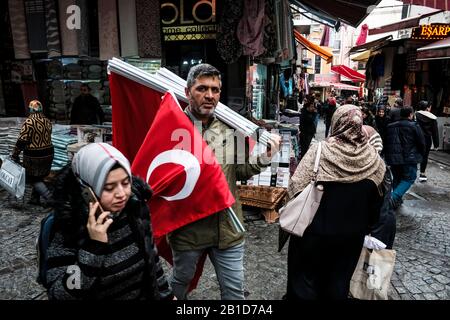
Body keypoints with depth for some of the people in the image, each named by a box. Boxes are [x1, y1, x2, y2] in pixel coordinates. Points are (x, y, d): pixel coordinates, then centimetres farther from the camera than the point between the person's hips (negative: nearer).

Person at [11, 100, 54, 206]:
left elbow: (21, 141, -16)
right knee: (38, 177, 20)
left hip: (33, 156, -6)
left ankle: (48, 197, -3)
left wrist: (15, 155, -7)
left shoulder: (29, 122, -16)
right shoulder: (47, 121, 3)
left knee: (33, 178, 7)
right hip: (48, 154, 6)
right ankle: (35, 198, 28)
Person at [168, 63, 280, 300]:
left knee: (234, 290, 19)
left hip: (227, 226, 3)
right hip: (187, 227, -2)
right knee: (180, 281, 26)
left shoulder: (230, 128, -2)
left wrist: (263, 158, -9)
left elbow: (238, 171, 5)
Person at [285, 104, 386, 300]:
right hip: (353, 234, 4)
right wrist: (366, 226, 18)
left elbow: (296, 187, -19)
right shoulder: (373, 158, -7)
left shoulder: (319, 151, -19)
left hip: (316, 230, -3)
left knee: (306, 278, 15)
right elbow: (376, 201, 3)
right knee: (339, 281, 21)